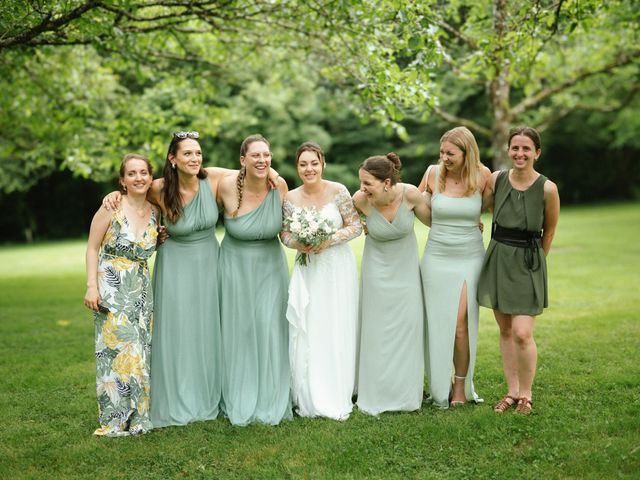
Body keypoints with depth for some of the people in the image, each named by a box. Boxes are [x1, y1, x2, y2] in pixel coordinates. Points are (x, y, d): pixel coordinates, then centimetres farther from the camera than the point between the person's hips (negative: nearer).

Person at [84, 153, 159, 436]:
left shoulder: (154, 212, 6)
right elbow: (93, 248, -5)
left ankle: (137, 416, 18)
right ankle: (116, 420, 4)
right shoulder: (112, 208, -9)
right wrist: (92, 286, -12)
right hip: (111, 289, -5)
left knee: (140, 350, 7)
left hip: (142, 290, 5)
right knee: (119, 350, -7)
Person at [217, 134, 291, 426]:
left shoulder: (279, 186, -12)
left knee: (269, 329, -2)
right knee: (239, 331, 6)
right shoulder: (228, 186, -18)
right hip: (236, 266, -1)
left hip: (270, 265, 1)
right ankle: (240, 404, 21)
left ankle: (271, 402, 14)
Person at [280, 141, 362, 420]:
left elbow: (355, 226, -4)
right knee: (306, 332, 0)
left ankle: (336, 398, 13)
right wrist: (297, 244, -12)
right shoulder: (291, 198, 1)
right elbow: (285, 233, 9)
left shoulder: (338, 191, -6)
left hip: (338, 269, -2)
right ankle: (309, 399, 13)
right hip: (307, 270, 2)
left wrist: (330, 240, -17)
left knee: (337, 332, 1)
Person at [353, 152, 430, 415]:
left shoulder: (410, 194, -23)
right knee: (378, 329, 2)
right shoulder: (360, 200, -24)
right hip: (378, 268, -1)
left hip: (406, 266, 1)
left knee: (408, 326, 6)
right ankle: (378, 395, 14)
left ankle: (406, 392, 21)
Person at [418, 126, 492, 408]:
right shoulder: (433, 174, -4)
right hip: (437, 257, 1)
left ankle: (461, 388, 13)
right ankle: (440, 388, 20)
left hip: (469, 259, -1)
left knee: (461, 326, -6)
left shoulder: (482, 176, -5)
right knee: (438, 325, 5)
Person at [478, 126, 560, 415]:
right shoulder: (496, 180, -2)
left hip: (528, 263, -3)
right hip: (497, 259, 4)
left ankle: (526, 394, 12)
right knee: (505, 331, 10)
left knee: (522, 334, -9)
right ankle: (512, 391, 23)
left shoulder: (547, 189, -11)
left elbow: (549, 232, 3)